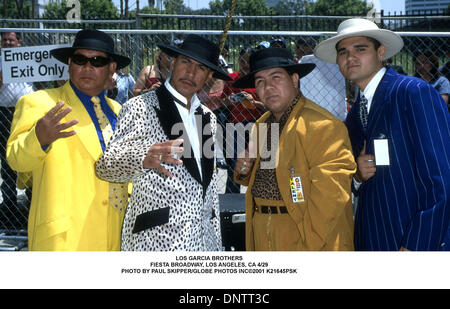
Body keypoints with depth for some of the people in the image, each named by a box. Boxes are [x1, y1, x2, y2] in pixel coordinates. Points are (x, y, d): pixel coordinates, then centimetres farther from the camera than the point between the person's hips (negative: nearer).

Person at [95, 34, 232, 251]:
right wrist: (144, 158, -32)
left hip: (203, 238, 6)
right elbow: (105, 166, -12)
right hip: (156, 239, -6)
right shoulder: (141, 107, -3)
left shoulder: (208, 117, 17)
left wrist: (216, 239, 17)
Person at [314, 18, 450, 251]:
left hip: (421, 240, -6)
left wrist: (416, 245, -18)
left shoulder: (415, 92, -10)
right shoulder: (353, 118, 13)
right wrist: (357, 175, -3)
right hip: (369, 240, 7)